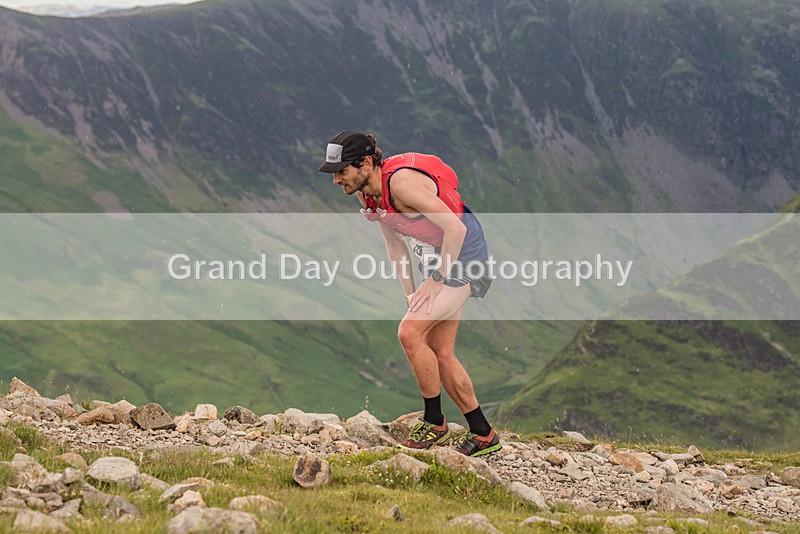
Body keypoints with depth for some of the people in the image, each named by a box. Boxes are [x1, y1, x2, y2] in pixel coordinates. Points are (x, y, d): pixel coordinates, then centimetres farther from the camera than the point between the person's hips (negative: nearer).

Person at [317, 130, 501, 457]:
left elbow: (455, 228, -28)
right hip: (435, 255, 9)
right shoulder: (366, 193, -1)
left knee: (410, 332, -18)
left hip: (464, 255, -9)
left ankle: (434, 422, -3)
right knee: (439, 354, 8)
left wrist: (436, 281, -22)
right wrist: (410, 293, 6)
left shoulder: (401, 182, -28)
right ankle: (483, 435, 16)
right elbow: (395, 244, 12)